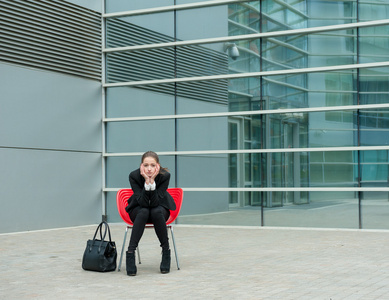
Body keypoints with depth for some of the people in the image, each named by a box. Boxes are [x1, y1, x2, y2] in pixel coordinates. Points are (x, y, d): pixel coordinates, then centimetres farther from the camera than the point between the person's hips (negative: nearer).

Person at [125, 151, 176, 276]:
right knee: (143, 212, -35)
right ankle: (130, 253, -33)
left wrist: (152, 181, -38)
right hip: (139, 210, 0)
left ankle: (166, 251, -20)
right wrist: (146, 181, -39)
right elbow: (143, 202, -27)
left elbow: (155, 202, -26)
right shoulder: (134, 176, -23)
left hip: (160, 209, 0)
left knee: (157, 212, -35)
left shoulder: (165, 175, -23)